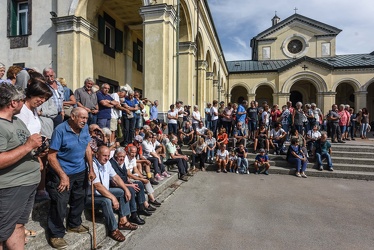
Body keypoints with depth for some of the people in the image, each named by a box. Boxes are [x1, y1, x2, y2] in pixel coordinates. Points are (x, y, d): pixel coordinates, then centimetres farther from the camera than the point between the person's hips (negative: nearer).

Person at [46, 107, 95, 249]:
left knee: (79, 199, 19)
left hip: (80, 172, 6)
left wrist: (91, 170, 2)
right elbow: (51, 156, -19)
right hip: (62, 173, -6)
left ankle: (74, 224, 41)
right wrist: (63, 176, -20)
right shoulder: (60, 130, -20)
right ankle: (56, 234, 23)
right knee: (60, 204, 2)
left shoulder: (85, 128, -2)